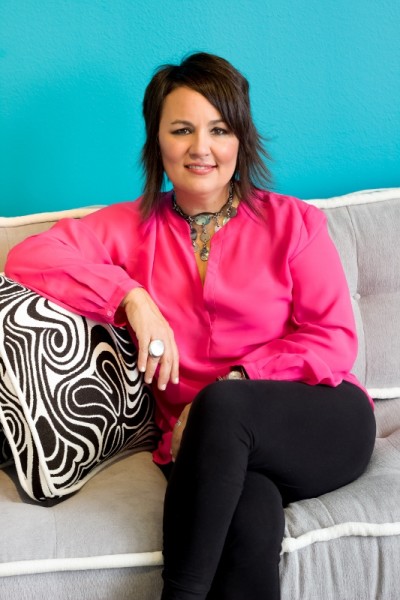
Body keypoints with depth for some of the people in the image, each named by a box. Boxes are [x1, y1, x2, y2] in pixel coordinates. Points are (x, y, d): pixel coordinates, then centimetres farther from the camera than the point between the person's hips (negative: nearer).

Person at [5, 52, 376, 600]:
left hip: (326, 425, 1)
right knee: (251, 516, -36)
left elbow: (335, 340, 0)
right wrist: (132, 298, -14)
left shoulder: (293, 222, 6)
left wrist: (231, 384, -14)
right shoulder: (132, 227, 10)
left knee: (222, 405, -34)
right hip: (204, 443, 0)